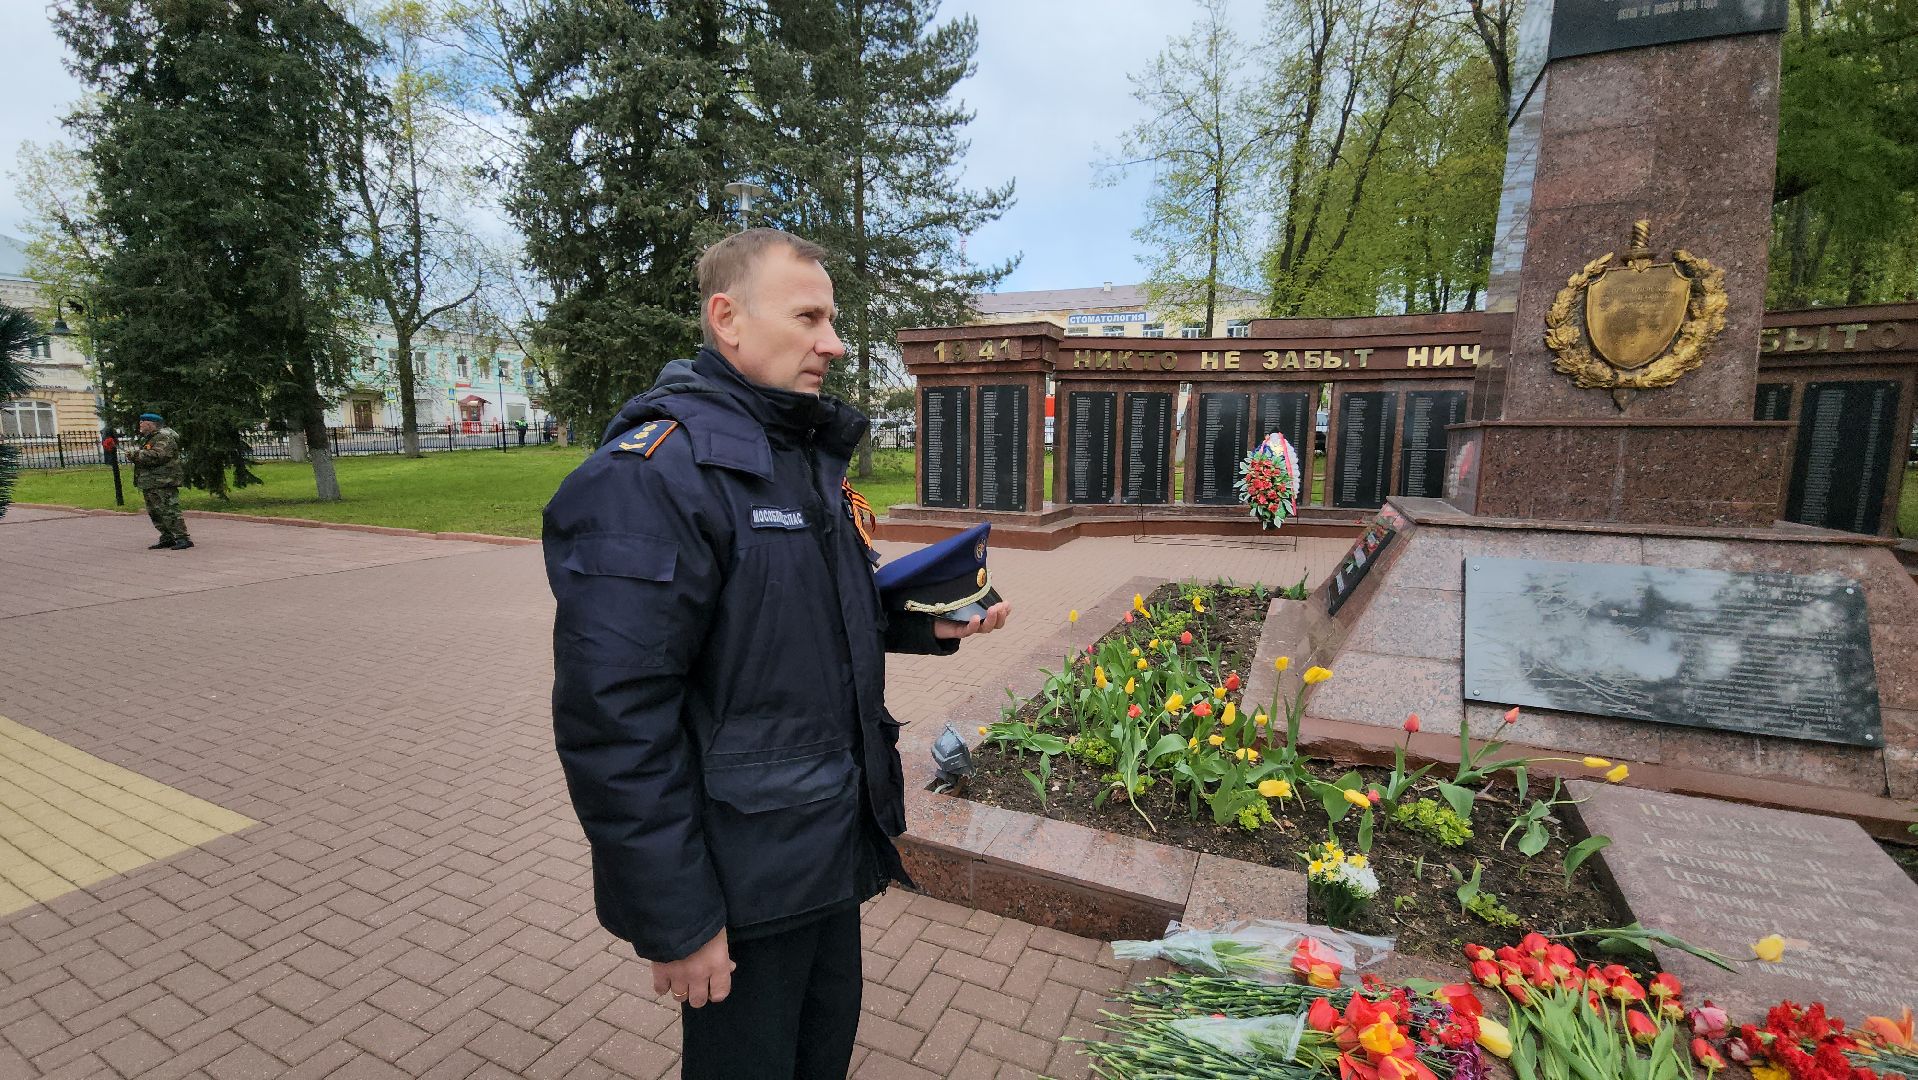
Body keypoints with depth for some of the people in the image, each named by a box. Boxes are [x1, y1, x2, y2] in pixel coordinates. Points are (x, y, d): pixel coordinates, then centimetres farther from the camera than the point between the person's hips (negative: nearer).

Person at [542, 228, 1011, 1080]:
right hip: (743, 878, -8)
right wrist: (675, 919, -20)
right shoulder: (652, 474, -23)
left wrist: (931, 621, 0)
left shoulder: (811, 456, 7)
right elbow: (613, 718, -25)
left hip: (836, 846, 8)